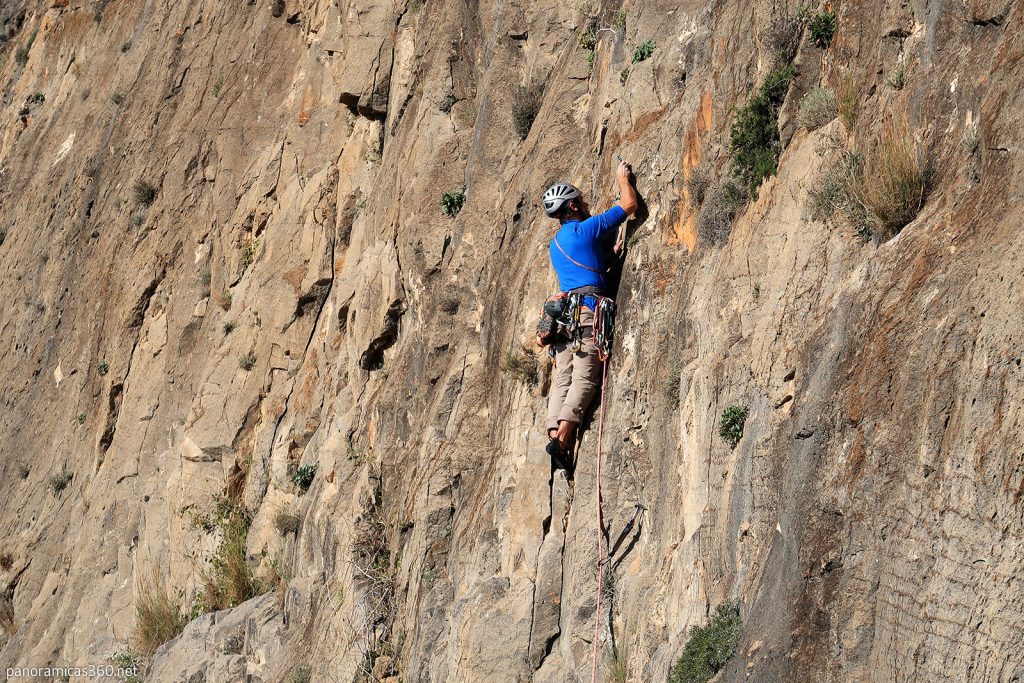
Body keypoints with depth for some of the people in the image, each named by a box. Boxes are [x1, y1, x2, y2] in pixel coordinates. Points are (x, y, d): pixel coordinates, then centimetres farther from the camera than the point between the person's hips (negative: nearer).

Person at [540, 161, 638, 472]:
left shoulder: (555, 244, 25)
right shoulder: (586, 228, 3)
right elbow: (629, 204, 10)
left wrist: (611, 253, 35)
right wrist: (622, 179, 25)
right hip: (589, 306, -7)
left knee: (563, 377, -2)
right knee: (584, 377, -14)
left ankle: (554, 433, -17)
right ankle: (562, 437, -28)